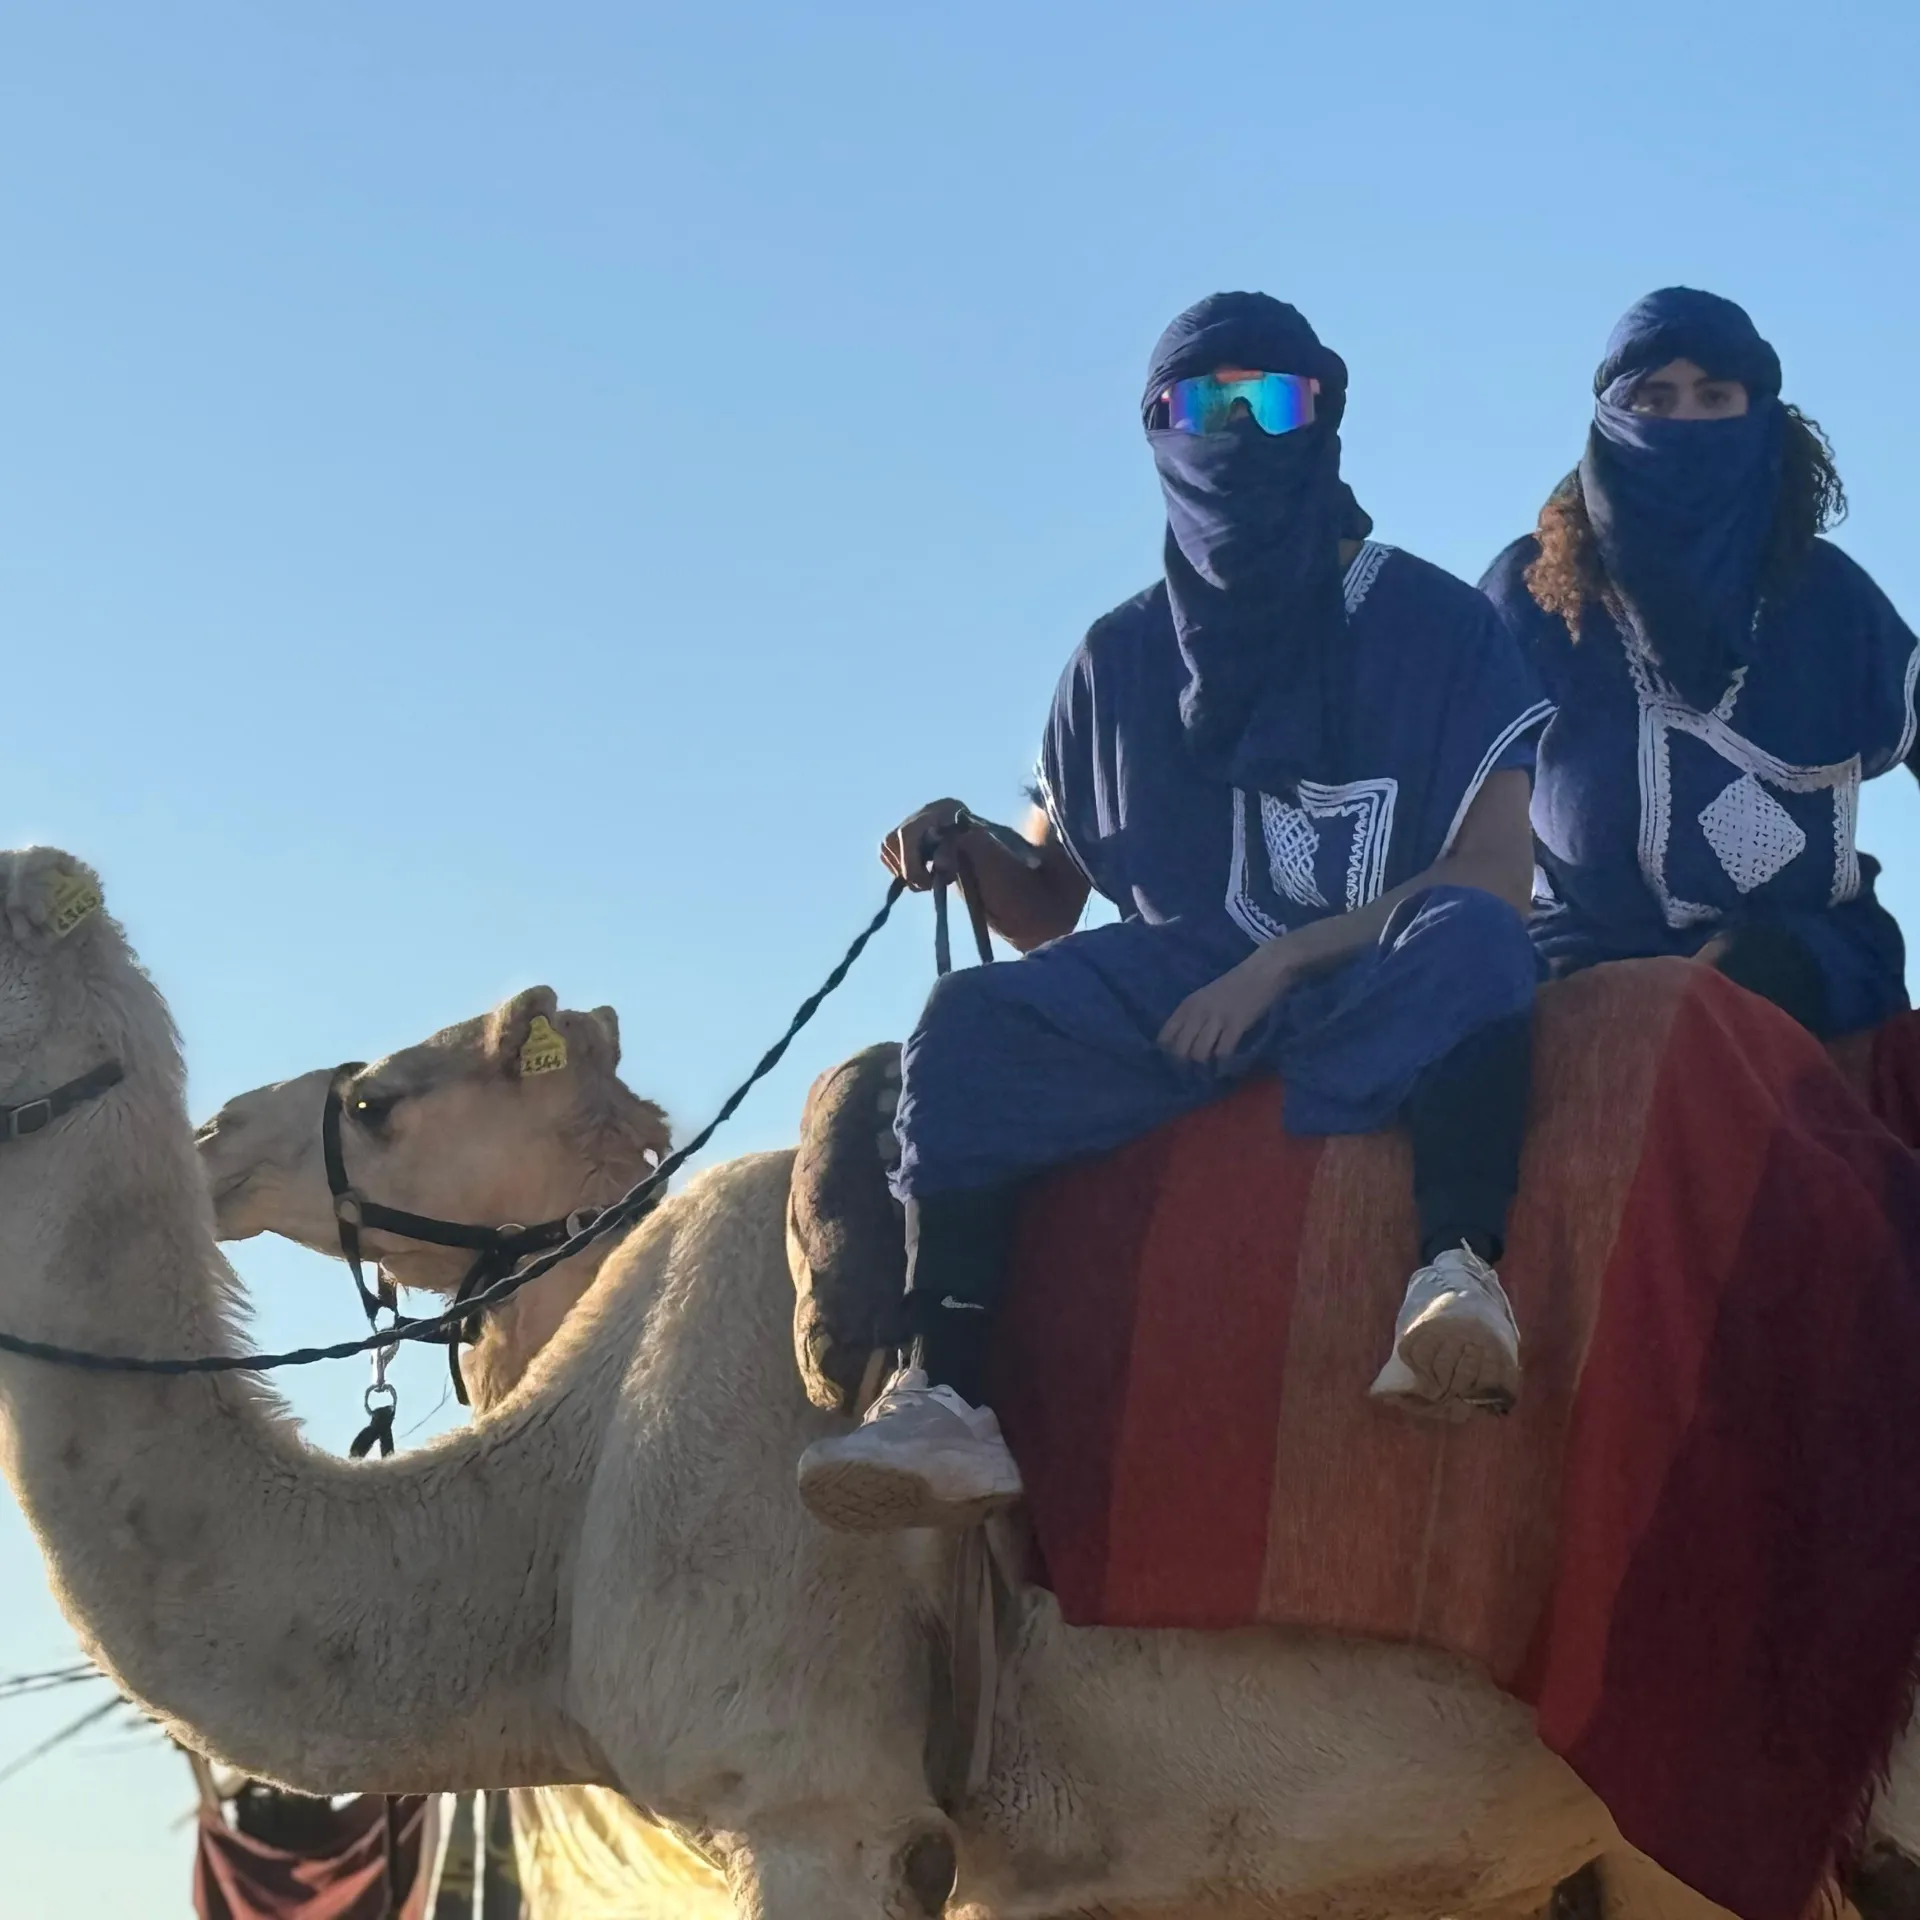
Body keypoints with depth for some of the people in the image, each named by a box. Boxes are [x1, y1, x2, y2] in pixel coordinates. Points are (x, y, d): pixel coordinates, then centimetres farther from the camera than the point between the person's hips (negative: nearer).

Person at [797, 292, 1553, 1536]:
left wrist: (1280, 963, -18)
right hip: (1182, 1000, 3)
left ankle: (1461, 1279, -53)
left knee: (1466, 937, -36)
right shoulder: (1124, 659, 13)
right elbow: (1049, 902, 17)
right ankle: (947, 1402, -37)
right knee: (976, 1025, -25)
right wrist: (971, 854, -7)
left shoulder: (1434, 626, 2)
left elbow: (1496, 880, -8)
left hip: (1379, 999, -3)